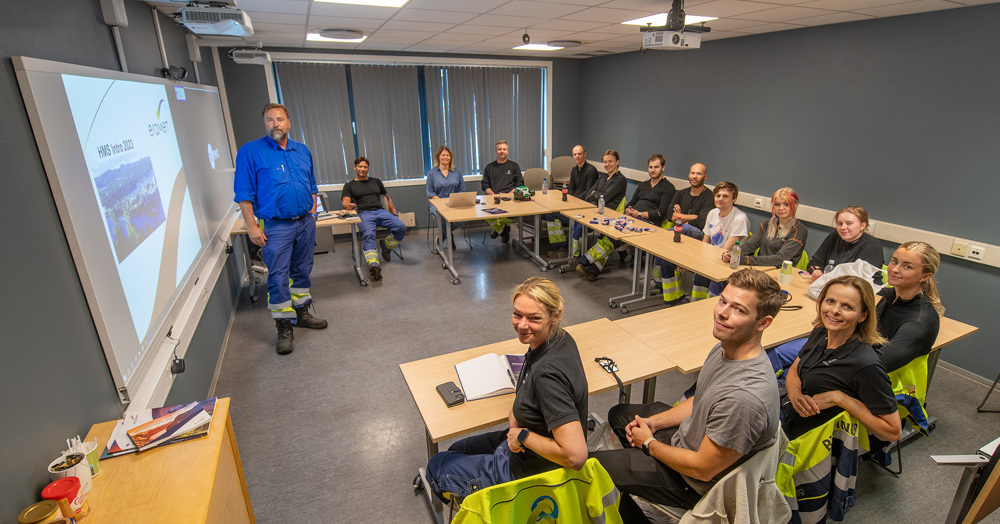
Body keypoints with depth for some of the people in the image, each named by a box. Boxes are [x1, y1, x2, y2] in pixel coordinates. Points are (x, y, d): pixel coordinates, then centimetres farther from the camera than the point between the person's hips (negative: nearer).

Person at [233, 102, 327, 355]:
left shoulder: (302, 150, 10)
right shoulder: (250, 151, -5)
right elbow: (244, 194, -7)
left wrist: (312, 212, 11)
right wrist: (252, 227, -12)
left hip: (305, 223, 5)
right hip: (276, 227, -5)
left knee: (302, 270, 14)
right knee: (278, 276, -2)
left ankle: (302, 313, 30)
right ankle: (284, 328, 7)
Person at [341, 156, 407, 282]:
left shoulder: (376, 181, 29)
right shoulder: (349, 185, 20)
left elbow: (387, 198, 32)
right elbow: (345, 202, 4)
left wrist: (394, 212, 17)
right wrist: (348, 205, -22)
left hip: (381, 211, 3)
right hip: (363, 214, -3)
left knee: (401, 227, -23)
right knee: (368, 234, -37)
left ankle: (386, 246, 4)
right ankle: (373, 265, -54)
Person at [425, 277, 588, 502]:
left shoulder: (548, 374, -38)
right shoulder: (560, 338, -9)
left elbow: (575, 455, -39)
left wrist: (523, 436, -26)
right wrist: (516, 410, -5)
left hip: (531, 472, -9)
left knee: (436, 468, 12)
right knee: (457, 450, 28)